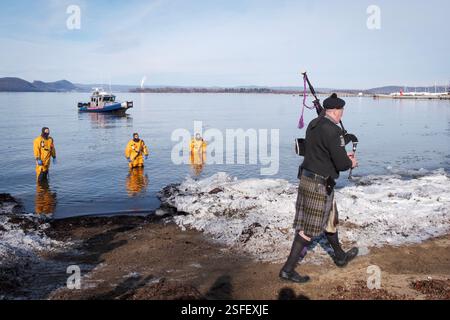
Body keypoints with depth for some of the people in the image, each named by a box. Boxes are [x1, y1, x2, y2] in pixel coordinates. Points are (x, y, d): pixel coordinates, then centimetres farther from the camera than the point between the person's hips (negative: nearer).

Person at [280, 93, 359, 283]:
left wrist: (343, 156, 16)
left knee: (330, 219, 24)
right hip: (319, 184, -10)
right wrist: (351, 163, 1)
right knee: (309, 228, -1)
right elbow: (341, 163, -21)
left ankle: (340, 256, 42)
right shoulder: (333, 130, -21)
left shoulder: (314, 124, 8)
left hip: (307, 178, 10)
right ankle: (288, 269, 4)